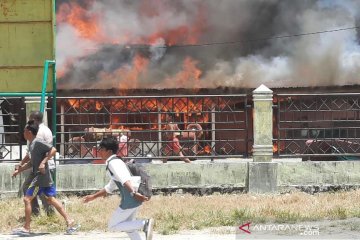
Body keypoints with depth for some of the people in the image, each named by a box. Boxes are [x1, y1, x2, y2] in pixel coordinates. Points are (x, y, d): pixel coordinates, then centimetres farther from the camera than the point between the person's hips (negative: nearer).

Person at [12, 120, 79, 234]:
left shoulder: (38, 142, -14)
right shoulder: (32, 144, 15)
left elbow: (53, 150, -22)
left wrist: (43, 162, -26)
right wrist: (19, 170, 22)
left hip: (41, 176, -10)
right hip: (45, 177, 10)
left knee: (27, 199, -4)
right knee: (51, 199, 10)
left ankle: (26, 228, 0)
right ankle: (69, 221, 7)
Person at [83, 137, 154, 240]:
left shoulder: (113, 163, -8)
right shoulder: (116, 162, 24)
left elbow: (124, 179, -27)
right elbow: (109, 187, 34)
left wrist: (133, 193, -41)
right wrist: (93, 196, 38)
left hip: (130, 201, -10)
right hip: (135, 200, 10)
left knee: (113, 226, 1)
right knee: (127, 226, 23)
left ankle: (144, 224, -14)